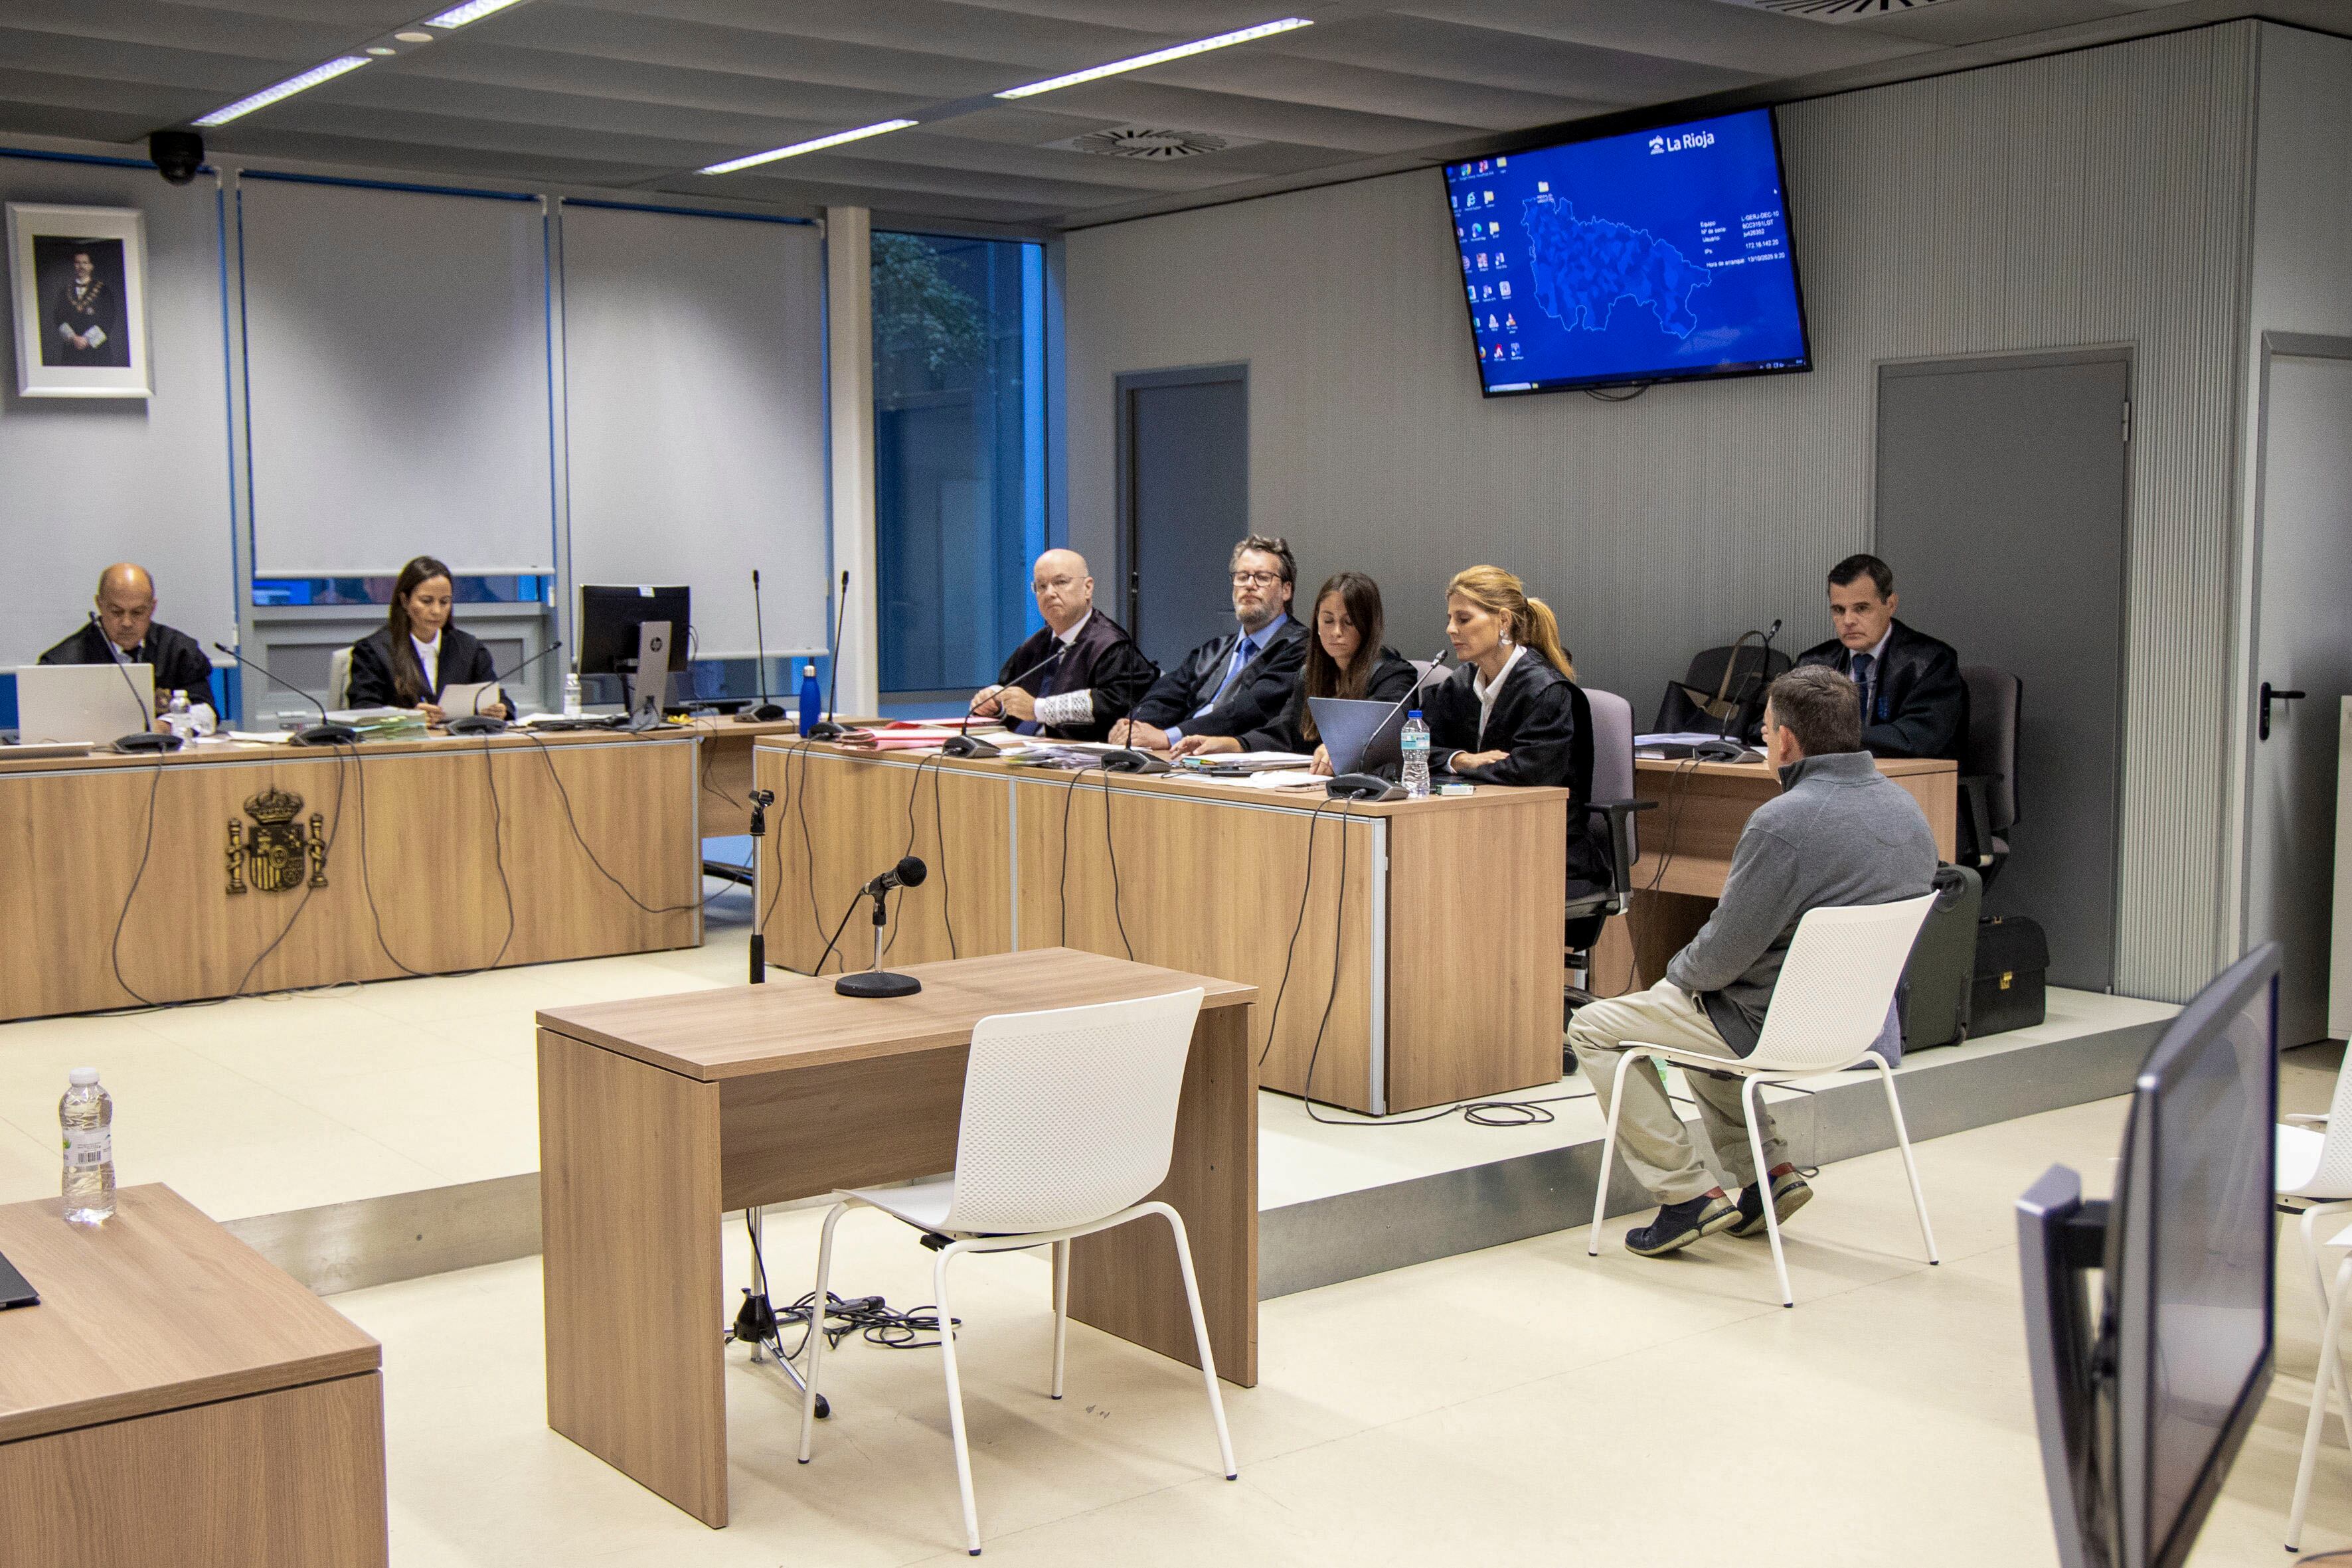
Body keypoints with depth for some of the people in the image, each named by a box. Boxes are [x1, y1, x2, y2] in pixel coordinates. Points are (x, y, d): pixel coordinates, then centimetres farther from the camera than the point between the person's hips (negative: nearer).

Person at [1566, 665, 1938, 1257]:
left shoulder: (1783, 822, -26)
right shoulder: (1906, 809, 1)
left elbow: (1723, 956, -22)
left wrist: (1677, 974, 0)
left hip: (1780, 1030, -9)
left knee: (1593, 1028, 7)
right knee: (1696, 1010, 33)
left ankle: (1687, 1195, 3)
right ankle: (1769, 1171, 24)